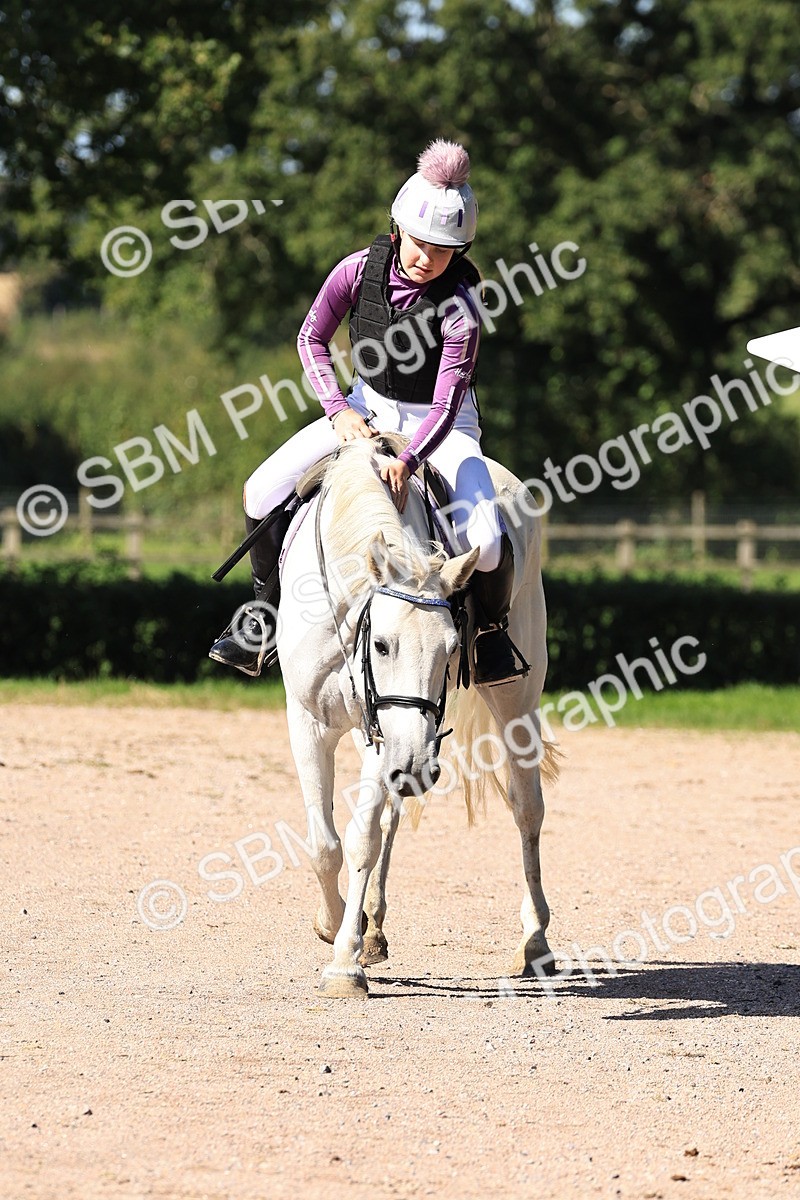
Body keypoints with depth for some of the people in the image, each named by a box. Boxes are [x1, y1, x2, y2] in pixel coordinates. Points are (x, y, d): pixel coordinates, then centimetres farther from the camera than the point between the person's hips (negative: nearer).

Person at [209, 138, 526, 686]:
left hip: (440, 426, -3)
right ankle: (267, 611, 8)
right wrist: (339, 410, -16)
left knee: (485, 543, -26)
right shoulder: (361, 269, -16)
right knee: (264, 492, -13)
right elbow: (312, 339, -3)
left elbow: (447, 403, -31)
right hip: (367, 409, 4)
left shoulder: (459, 303, -26)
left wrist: (409, 460, -47)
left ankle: (492, 627, 7)